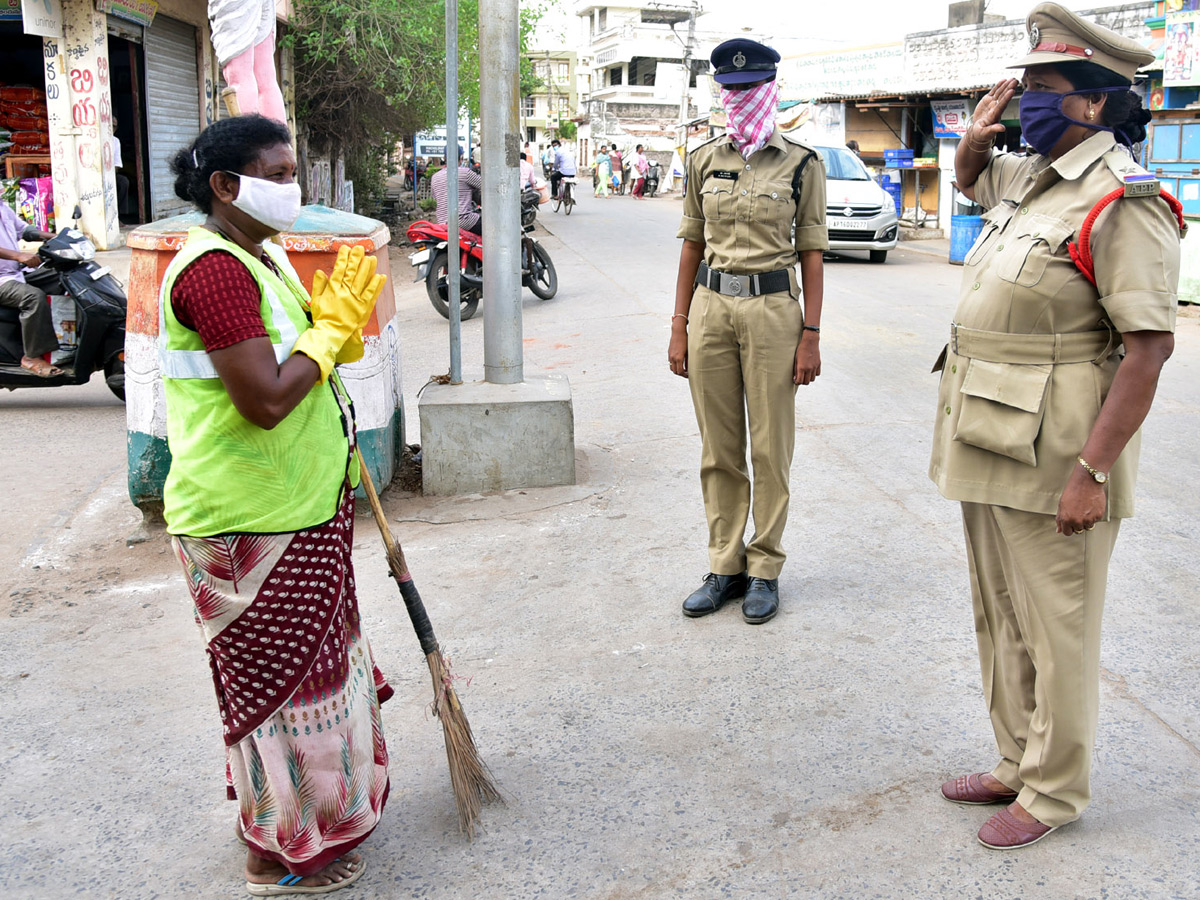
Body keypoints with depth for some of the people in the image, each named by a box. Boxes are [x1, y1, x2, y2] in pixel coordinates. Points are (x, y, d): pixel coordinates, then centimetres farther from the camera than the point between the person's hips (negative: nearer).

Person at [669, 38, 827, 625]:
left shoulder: (801, 164, 0)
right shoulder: (703, 160, 9)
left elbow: (811, 254, 0)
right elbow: (692, 246, 11)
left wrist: (810, 335, -6)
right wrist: (680, 327, 6)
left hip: (772, 308, -3)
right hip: (710, 307, 3)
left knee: (770, 447, 2)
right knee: (719, 448, 7)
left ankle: (764, 569, 14)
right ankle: (725, 566, 18)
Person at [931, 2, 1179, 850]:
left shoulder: (1121, 202, -16)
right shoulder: (1029, 177, 12)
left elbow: (1149, 347, -21)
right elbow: (969, 178, 35)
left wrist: (1094, 472, -24)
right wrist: (978, 136, 11)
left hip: (1053, 456, -9)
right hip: (989, 444, 9)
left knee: (1057, 629, 4)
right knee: (1001, 618, 18)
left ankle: (1054, 790, 21)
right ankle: (1020, 763, 34)